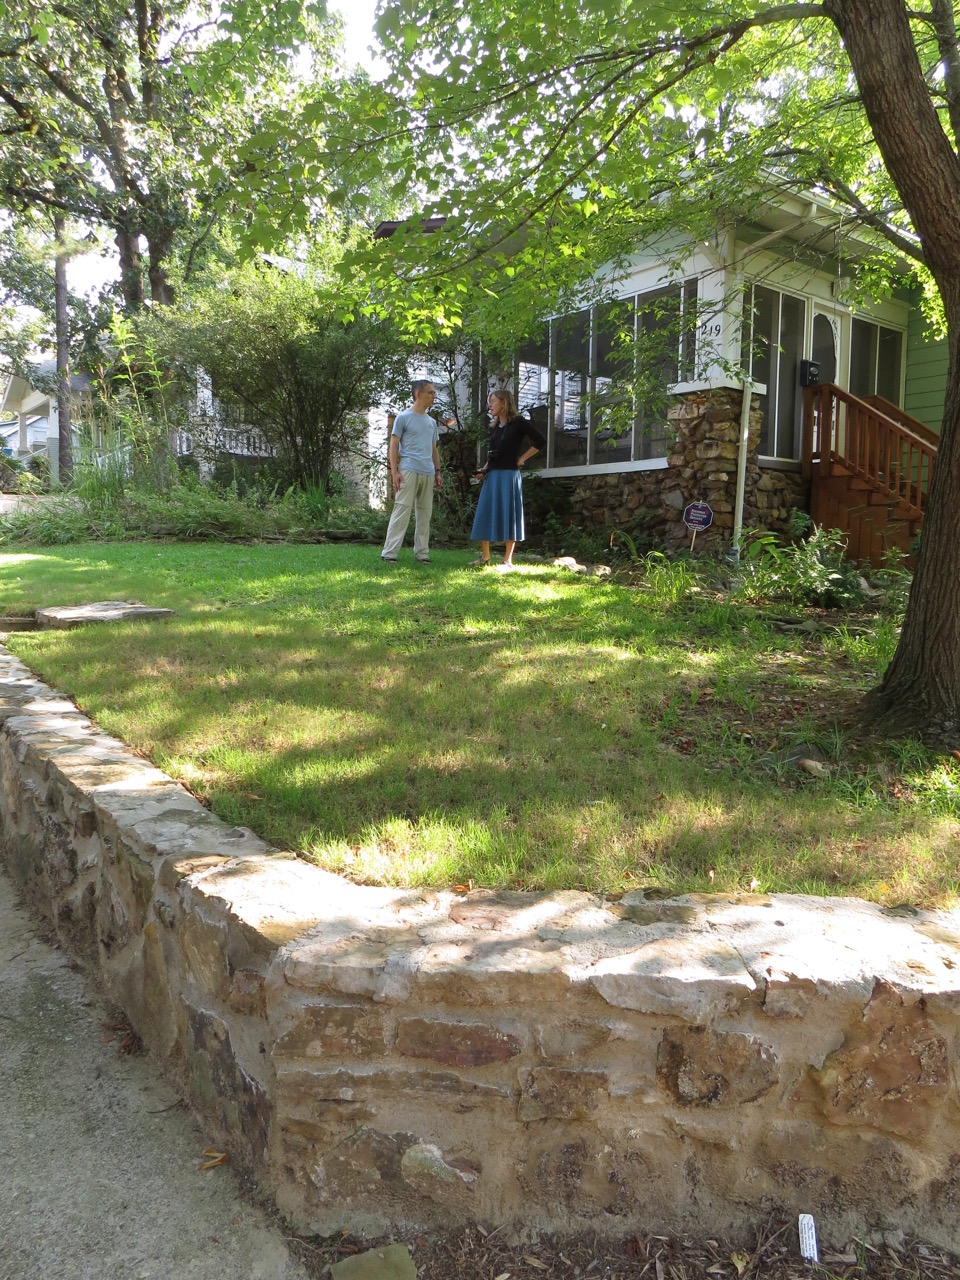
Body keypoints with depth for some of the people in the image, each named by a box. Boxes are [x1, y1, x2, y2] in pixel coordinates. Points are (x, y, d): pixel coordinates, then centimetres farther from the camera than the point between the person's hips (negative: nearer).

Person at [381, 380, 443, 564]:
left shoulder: (432, 422, 19)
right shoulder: (403, 417, 0)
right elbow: (393, 447, -2)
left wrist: (438, 472, 15)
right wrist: (394, 472, -11)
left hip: (428, 473, 6)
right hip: (408, 471, -6)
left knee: (425, 513, 7)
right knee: (402, 510, -10)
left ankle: (422, 552, 15)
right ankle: (389, 552, -9)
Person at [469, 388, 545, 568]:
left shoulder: (518, 423, -6)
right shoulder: (496, 427, 14)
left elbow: (540, 442, -9)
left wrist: (521, 459, -6)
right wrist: (485, 468, 7)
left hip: (508, 475, -7)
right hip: (492, 476, 7)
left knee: (508, 515, -3)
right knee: (485, 515, 5)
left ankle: (508, 560, 2)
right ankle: (485, 557, 14)